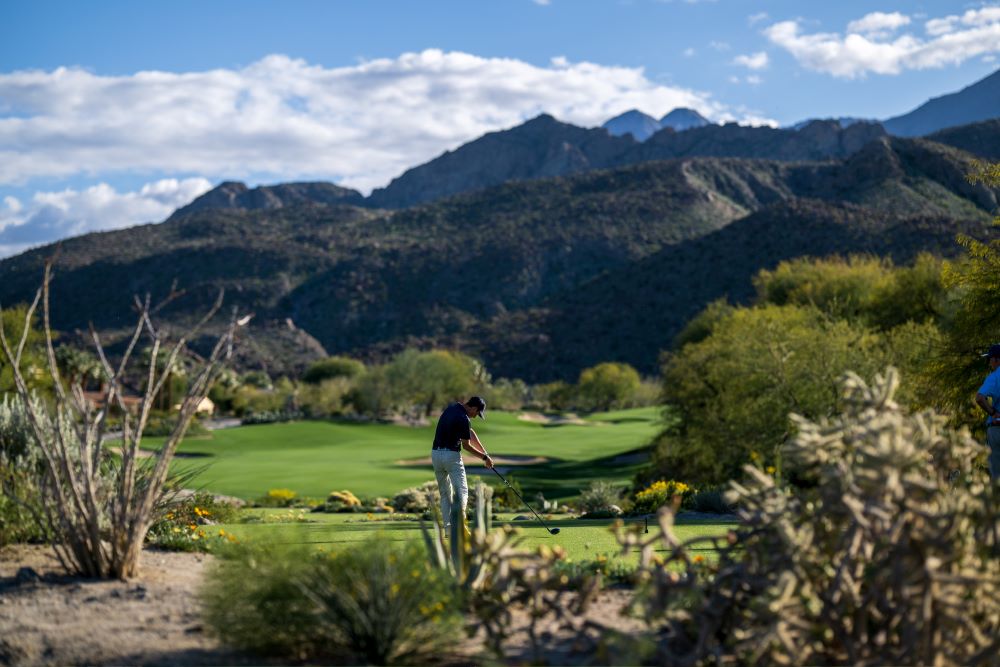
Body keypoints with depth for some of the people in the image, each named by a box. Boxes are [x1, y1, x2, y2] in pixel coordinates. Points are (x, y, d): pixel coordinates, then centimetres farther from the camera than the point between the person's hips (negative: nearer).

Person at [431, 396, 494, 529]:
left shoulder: (452, 407, 10)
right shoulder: (463, 419, -17)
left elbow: (470, 433, 10)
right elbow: (466, 446, -6)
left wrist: (484, 452, 7)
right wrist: (484, 457, 6)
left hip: (436, 453, 8)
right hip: (452, 455, -8)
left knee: (445, 493, 12)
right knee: (462, 491, -5)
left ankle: (448, 526, 7)